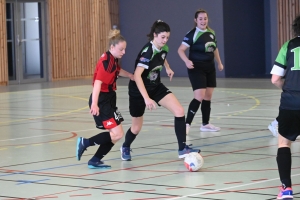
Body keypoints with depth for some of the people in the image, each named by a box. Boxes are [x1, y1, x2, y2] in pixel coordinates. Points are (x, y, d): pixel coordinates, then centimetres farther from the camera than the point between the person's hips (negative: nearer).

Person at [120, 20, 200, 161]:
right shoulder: (147, 52, -30)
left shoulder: (164, 48, -7)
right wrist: (146, 98, -47)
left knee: (179, 111, -14)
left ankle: (182, 149, -7)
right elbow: (137, 75, -41)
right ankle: (125, 148, 42)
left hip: (156, 87, 6)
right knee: (137, 127, 9)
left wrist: (167, 68, 8)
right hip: (139, 90, -6)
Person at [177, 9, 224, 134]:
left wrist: (219, 62, 24)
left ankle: (205, 124, 23)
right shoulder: (192, 34, -13)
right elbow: (181, 50, -18)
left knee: (208, 97, 13)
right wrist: (187, 61, -33)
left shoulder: (211, 33, 7)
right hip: (197, 68, -7)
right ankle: (187, 124, -15)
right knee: (199, 97, -17)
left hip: (210, 68, 7)